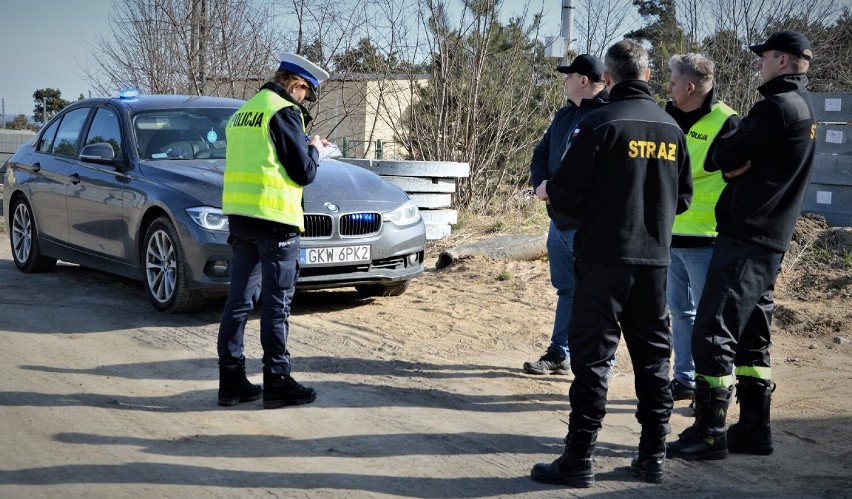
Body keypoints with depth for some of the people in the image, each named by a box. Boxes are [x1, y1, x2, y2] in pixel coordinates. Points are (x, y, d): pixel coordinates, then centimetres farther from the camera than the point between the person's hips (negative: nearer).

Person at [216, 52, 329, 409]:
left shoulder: (242, 112, 17)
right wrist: (314, 150, 9)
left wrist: (303, 148, 21)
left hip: (239, 215, 8)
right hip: (274, 217, -8)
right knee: (276, 303, -1)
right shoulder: (284, 112, -10)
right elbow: (303, 172, -11)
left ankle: (231, 380, 13)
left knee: (239, 299, 10)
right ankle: (277, 382, 3)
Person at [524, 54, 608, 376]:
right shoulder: (565, 115, 15)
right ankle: (559, 355, 26)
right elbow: (541, 154, 20)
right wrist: (541, 183, -1)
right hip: (559, 220, 9)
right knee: (566, 289, 17)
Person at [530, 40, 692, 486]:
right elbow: (683, 197, 13)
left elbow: (564, 195, -12)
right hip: (655, 261, 5)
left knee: (592, 357, -1)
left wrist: (548, 191, 9)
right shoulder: (671, 129, 6)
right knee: (653, 358, 13)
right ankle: (653, 456, 18)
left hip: (604, 259, -5)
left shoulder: (597, 125, -12)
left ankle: (579, 460, 1)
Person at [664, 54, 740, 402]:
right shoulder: (670, 118, 12)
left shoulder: (725, 123, -11)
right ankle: (684, 379, 25)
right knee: (680, 310, 14)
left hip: (704, 238, -7)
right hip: (670, 234, 8)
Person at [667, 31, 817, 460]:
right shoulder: (803, 107, 16)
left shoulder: (777, 107, -16)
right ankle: (753, 429, 20)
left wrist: (732, 147, 4)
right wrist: (740, 160, -6)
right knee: (751, 336, 15)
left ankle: (709, 434, -3)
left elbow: (723, 157, -14)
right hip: (771, 240, 10)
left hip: (744, 239, -10)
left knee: (712, 335, -6)